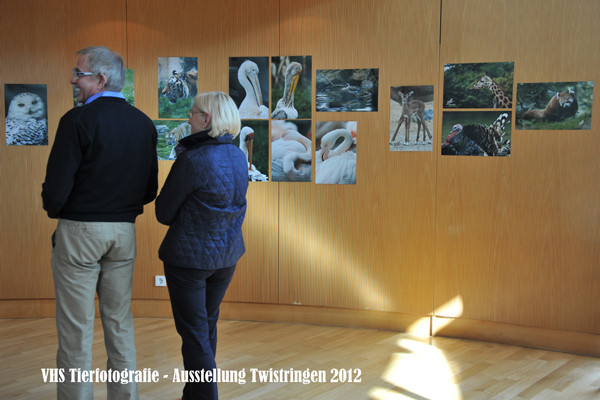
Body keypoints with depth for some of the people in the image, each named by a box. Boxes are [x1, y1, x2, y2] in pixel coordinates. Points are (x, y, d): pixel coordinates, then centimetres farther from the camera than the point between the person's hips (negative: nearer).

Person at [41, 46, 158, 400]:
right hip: (124, 232, 6)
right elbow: (150, 190, 8)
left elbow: (56, 189, -16)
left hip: (79, 232, -6)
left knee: (76, 328, 3)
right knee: (120, 321, 15)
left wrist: (56, 211, 4)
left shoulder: (78, 120, -14)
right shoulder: (145, 124, 4)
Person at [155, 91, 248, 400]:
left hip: (190, 256, -7)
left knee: (194, 333, 3)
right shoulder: (239, 158, 1)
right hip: (228, 253, 8)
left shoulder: (192, 160, -20)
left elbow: (164, 213, -11)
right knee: (208, 326, 20)